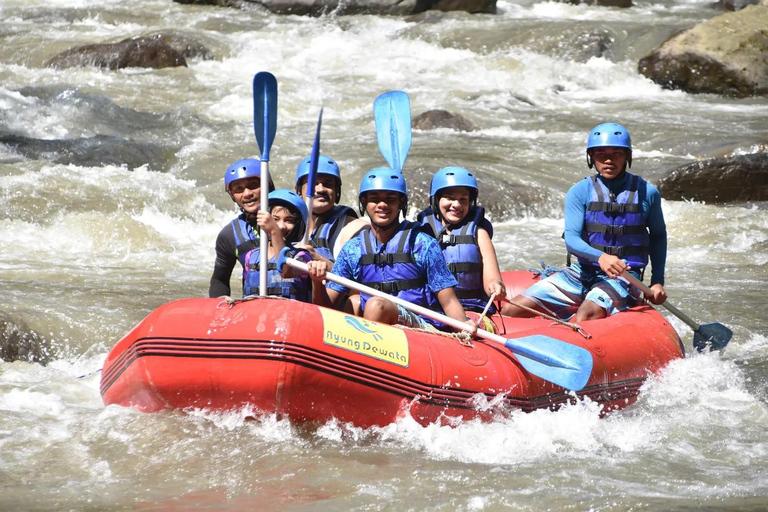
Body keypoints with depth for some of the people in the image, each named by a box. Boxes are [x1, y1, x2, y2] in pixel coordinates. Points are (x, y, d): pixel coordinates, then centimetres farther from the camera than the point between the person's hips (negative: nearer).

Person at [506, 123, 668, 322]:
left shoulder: (646, 193, 3)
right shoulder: (579, 192, 1)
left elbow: (658, 236, 17)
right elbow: (571, 239, -10)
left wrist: (657, 282, 8)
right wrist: (599, 256, -30)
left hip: (625, 276, -3)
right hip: (581, 273, 3)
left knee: (588, 313, -37)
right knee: (514, 308, -13)